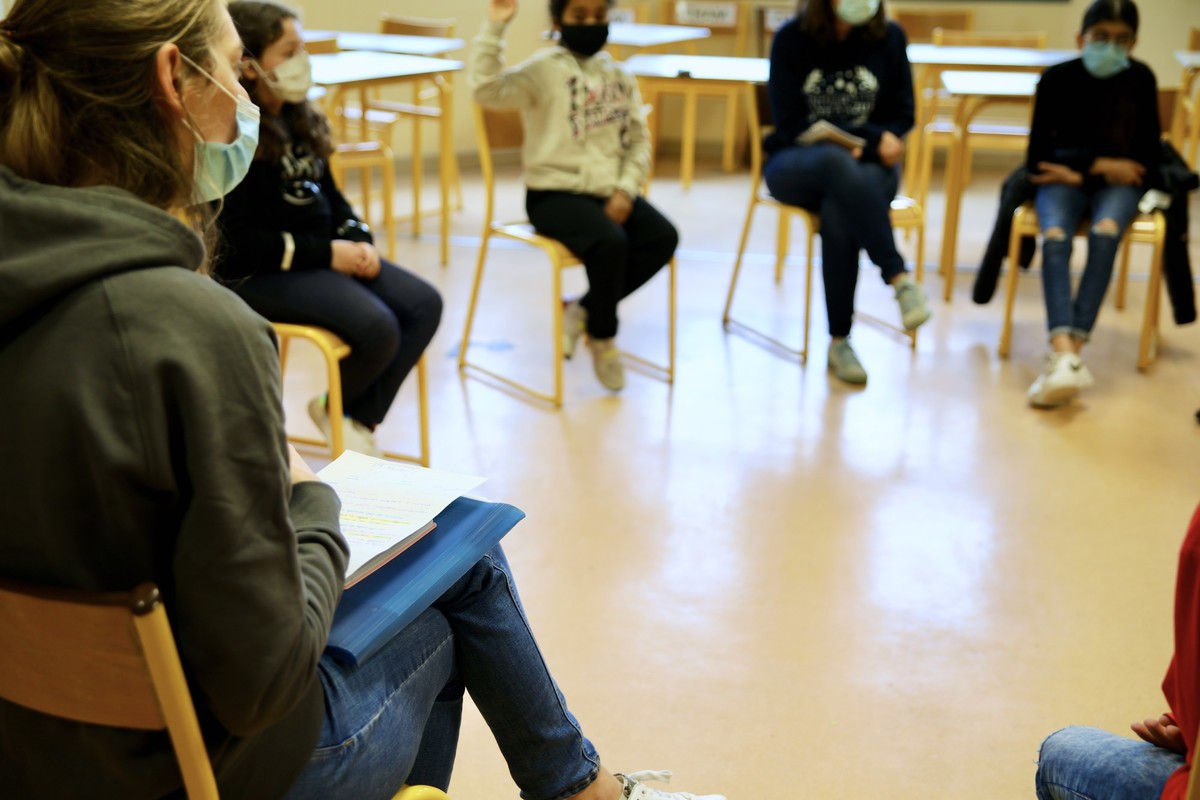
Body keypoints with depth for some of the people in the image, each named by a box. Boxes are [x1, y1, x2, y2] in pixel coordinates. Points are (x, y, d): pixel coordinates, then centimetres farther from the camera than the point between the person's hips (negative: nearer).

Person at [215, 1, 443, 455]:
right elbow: (237, 239, -19)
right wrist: (326, 253, -18)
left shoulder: (297, 116, 9)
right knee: (377, 327, -27)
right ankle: (336, 409, 7)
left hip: (324, 255, 9)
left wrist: (358, 240, -3)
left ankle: (360, 419, 3)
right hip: (259, 273, -9)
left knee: (424, 305, -8)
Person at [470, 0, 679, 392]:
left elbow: (638, 140, 10)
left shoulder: (619, 76, 11)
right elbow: (486, 88, -22)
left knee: (662, 237, -17)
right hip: (555, 193, -6)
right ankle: (603, 335, -4)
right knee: (610, 242, -31)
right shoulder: (544, 69, -6)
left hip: (611, 192, 6)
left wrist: (625, 190, -5)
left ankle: (583, 309, -2)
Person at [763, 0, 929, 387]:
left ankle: (840, 341, -25)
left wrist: (862, 146, -13)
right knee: (835, 161, -39)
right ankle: (900, 279, -43)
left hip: (867, 164, 1)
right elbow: (790, 122, -7)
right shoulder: (791, 38, -2)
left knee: (838, 213, -34)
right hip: (796, 162, -1)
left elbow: (901, 117, 8)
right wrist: (871, 137, -13)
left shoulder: (889, 38, 4)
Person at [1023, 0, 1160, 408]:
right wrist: (1100, 164, -7)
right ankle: (1064, 353, -48)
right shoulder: (1058, 78, -4)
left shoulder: (1140, 79, -2)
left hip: (1117, 181, 0)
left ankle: (1071, 351, -40)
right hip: (1064, 178, 0)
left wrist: (1082, 171, -7)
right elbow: (1038, 159, -4)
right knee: (1055, 236, -32)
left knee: (1106, 230, -33)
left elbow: (1147, 159, -1)